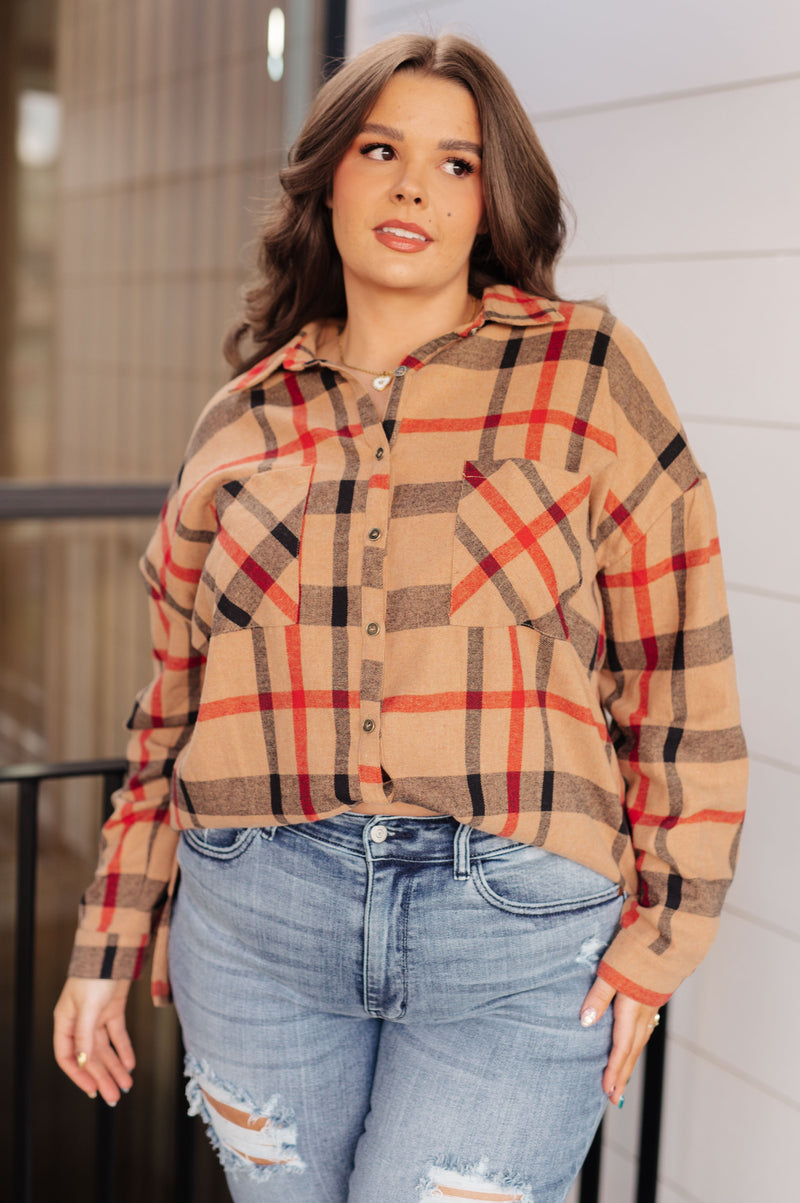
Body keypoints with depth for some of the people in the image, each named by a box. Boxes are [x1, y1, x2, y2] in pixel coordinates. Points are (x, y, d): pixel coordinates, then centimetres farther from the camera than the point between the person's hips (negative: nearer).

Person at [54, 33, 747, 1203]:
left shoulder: (588, 373, 0)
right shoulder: (242, 420, 9)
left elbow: (677, 671, 0)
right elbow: (177, 704, 14)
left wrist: (663, 931, -4)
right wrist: (105, 951, 13)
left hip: (517, 936, -3)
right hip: (258, 922, 3)